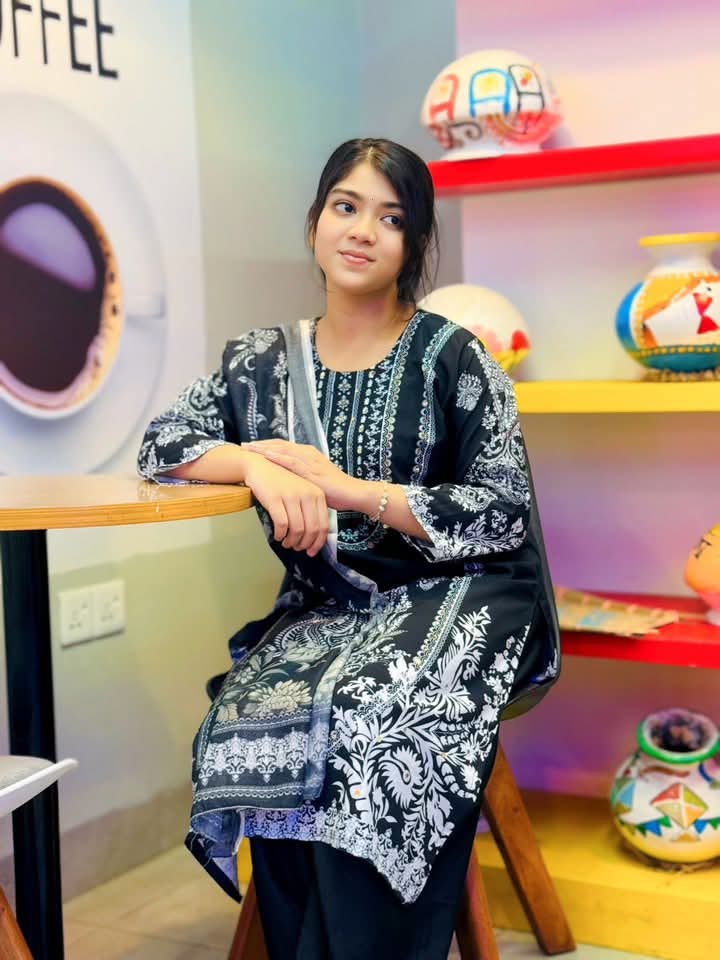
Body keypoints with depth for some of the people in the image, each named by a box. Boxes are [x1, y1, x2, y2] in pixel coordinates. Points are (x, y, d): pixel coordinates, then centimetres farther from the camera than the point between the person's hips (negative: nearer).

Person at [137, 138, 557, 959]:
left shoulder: (453, 360, -2)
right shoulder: (263, 361, 8)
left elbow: (502, 517, -7)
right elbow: (162, 445, 6)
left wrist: (348, 489, -16)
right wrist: (259, 461, -14)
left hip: (452, 599, -3)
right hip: (321, 608, 3)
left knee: (374, 727, -33)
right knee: (257, 728, -27)